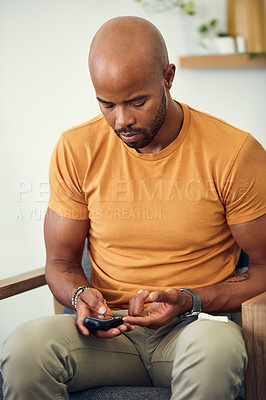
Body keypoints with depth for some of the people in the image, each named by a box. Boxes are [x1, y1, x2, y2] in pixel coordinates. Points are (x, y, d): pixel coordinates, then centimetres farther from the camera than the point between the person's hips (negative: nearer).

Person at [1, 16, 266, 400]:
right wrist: (80, 295, -14)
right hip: (109, 330, 2)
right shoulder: (76, 149, 0)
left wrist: (189, 301, -17)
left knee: (215, 349, -38)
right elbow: (60, 260, 10)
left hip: (196, 326, -1)